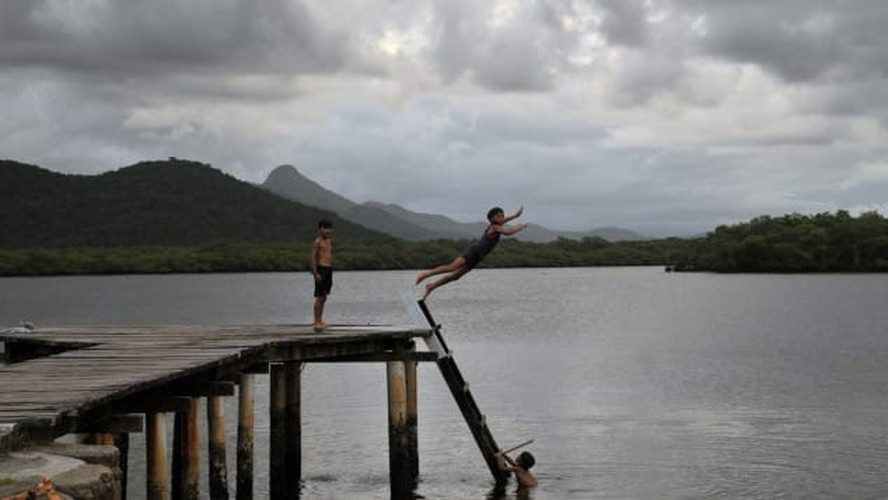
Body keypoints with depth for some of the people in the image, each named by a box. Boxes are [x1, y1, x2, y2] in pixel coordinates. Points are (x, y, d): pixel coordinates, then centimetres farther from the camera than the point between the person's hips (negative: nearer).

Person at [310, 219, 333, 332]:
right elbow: (313, 258, -13)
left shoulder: (329, 242, 16)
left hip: (329, 269, 8)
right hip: (321, 269, -8)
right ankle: (317, 323, -5)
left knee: (324, 297, 11)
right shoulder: (317, 242, -8)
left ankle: (320, 321, 17)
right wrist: (315, 273, -19)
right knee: (319, 297, -7)